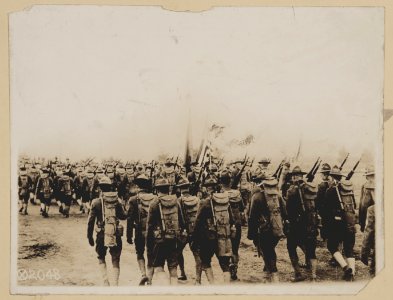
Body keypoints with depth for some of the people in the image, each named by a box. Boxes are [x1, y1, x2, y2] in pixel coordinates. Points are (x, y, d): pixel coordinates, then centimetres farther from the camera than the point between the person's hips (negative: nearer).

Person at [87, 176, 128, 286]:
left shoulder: (96, 202, -5)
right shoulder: (116, 201, 0)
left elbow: (91, 221, -4)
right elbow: (124, 216, 6)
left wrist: (89, 236, 4)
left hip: (102, 235, -1)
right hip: (116, 235, 1)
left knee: (101, 258, 18)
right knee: (116, 260, 14)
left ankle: (105, 281, 2)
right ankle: (115, 284, 7)